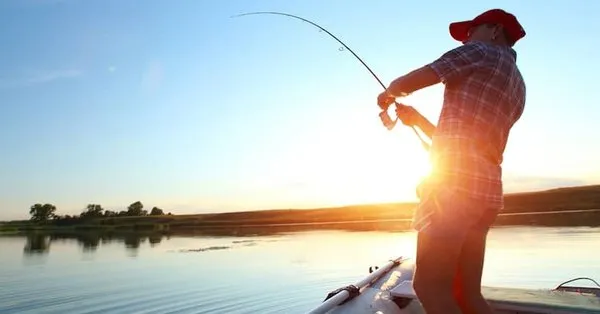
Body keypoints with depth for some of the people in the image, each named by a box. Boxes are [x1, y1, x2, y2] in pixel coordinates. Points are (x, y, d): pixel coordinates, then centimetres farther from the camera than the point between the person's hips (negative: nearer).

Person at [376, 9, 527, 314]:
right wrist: (417, 119, 29)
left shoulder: (482, 52, 6)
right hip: (486, 188, 9)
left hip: (454, 181, -9)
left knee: (430, 286, -9)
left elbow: (406, 84, 0)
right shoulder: (516, 86, 29)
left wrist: (387, 94, 21)